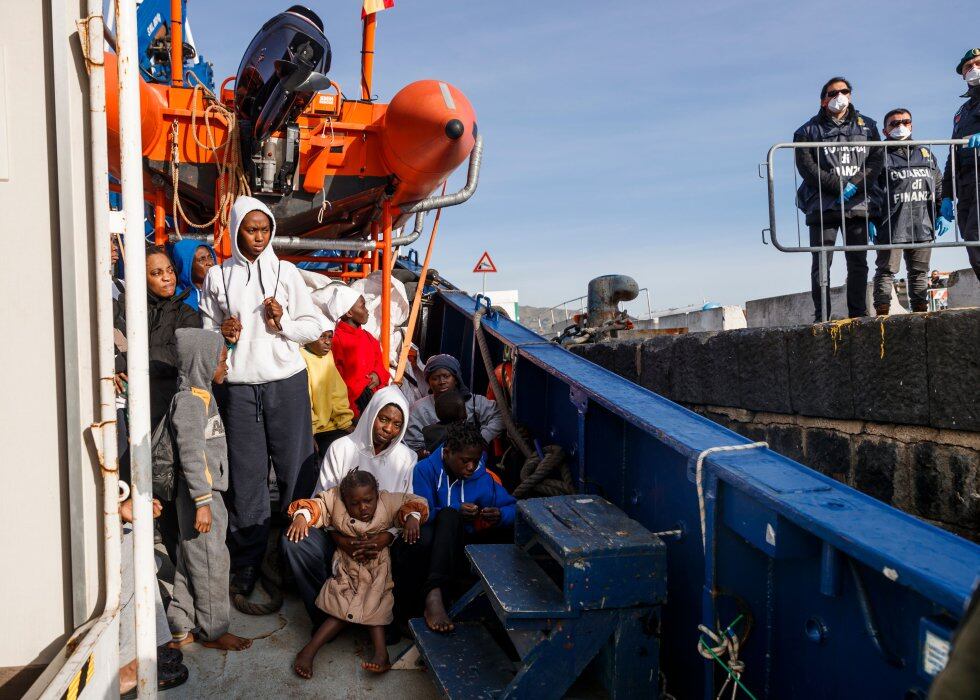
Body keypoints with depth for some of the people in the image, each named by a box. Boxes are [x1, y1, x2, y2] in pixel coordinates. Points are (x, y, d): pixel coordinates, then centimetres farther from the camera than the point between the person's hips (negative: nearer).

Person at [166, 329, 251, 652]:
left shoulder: (202, 396, 13)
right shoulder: (190, 401, -18)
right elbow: (191, 454, -23)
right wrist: (202, 502, -24)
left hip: (206, 492, 10)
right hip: (200, 495, -10)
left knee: (189, 562, 16)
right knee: (211, 563, 1)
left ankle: (183, 629, 28)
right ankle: (213, 631, 15)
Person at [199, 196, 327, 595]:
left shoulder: (286, 272, 6)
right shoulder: (217, 277, 8)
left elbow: (314, 326, 6)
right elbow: (207, 331, 14)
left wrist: (283, 321, -11)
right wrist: (221, 334, -7)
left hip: (286, 382, 0)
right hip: (238, 385, 1)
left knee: (297, 467, 1)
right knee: (246, 474, 4)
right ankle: (246, 566, 16)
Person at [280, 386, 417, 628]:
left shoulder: (406, 458, 3)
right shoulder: (341, 448, 0)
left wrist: (388, 536, -20)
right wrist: (338, 538, -20)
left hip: (382, 538, 0)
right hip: (339, 531, 0)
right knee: (294, 542, -28)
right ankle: (325, 616, -9)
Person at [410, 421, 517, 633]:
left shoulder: (484, 477, 7)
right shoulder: (425, 470, -1)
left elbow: (512, 508, 6)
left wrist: (500, 515, -18)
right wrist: (455, 512, -24)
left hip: (463, 546, 3)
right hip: (432, 544, -3)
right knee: (449, 516, -31)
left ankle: (434, 597, -36)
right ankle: (433, 596, -44)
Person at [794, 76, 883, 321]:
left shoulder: (866, 126, 17)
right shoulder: (809, 131, 7)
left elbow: (877, 159, 7)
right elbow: (806, 166, -5)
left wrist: (856, 185, -10)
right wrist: (840, 186, -12)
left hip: (858, 205, 3)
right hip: (823, 206, -3)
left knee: (858, 263, 3)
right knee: (821, 264, -7)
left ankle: (858, 314, 8)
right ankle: (822, 317, -5)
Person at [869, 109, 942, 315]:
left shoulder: (926, 155, 18)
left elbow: (939, 186, 22)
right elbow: (869, 191, -5)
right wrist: (871, 220, -13)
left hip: (922, 226, 5)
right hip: (891, 226, -5)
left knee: (919, 271, 9)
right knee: (886, 271, -5)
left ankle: (920, 309, 16)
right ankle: (882, 312, -4)